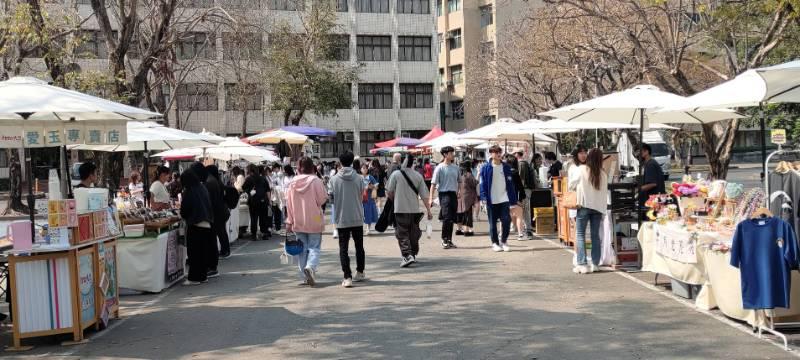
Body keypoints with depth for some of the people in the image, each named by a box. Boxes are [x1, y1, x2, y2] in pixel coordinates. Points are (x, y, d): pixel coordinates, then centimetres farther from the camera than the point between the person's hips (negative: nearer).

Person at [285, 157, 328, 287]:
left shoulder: (292, 183, 1)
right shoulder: (315, 181, -10)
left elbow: (289, 203, 4)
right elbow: (322, 199, -8)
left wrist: (289, 221, 9)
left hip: (298, 221, 3)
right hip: (314, 220, -3)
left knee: (302, 248, 10)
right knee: (314, 247, 4)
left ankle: (306, 277, 11)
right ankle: (310, 266, -22)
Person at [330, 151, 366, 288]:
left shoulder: (334, 179, -6)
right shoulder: (359, 178, -5)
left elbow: (332, 199, 2)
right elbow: (362, 197, 1)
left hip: (341, 219, -1)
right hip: (357, 218, 1)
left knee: (343, 248, 1)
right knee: (359, 246, 17)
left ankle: (347, 277, -7)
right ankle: (360, 273, 28)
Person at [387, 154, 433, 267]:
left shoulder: (396, 174, -6)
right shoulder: (418, 176, 2)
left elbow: (390, 192, 0)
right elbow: (424, 195, 0)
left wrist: (394, 201, 21)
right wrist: (429, 211, 4)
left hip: (400, 209, -4)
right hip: (415, 209, 4)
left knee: (402, 234, 0)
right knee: (414, 234, 17)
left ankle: (407, 256, -14)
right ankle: (413, 255, 30)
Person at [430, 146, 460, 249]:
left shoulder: (455, 167, 11)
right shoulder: (440, 168, -6)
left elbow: (459, 181, 22)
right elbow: (433, 183, -9)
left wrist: (459, 193, 17)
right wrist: (431, 198, -15)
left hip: (454, 194, 6)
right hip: (444, 194, -6)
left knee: (452, 218, 8)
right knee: (446, 218, -11)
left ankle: (449, 240, 17)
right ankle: (444, 240, 1)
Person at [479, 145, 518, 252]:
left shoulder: (506, 167, 6)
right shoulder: (486, 168, -1)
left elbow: (510, 183, 7)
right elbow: (483, 183, -2)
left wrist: (513, 200, 3)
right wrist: (484, 197, -11)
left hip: (504, 199, 1)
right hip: (491, 200, -1)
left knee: (506, 220, -6)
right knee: (493, 223, 6)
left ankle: (503, 241, 13)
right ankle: (495, 243, 18)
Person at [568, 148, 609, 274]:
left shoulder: (582, 169, -6)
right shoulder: (603, 174, 3)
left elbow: (571, 184, -1)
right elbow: (605, 192, 5)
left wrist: (576, 189, 22)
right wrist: (603, 209, 11)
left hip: (584, 205, -3)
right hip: (598, 207, 4)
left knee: (580, 234, 0)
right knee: (595, 235, 10)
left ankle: (582, 264, -6)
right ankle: (595, 264, 11)